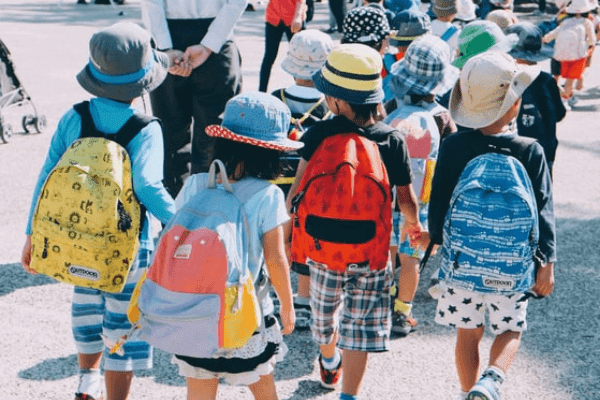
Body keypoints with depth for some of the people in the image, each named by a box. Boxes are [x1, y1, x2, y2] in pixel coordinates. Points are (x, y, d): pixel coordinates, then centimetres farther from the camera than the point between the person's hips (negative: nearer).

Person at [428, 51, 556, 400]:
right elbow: (543, 211, -9)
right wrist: (547, 264, 1)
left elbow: (438, 202, -3)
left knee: (469, 332, 17)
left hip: (462, 261, 1)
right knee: (511, 330, 17)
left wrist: (438, 239, 15)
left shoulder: (453, 147, -11)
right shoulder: (530, 152, -13)